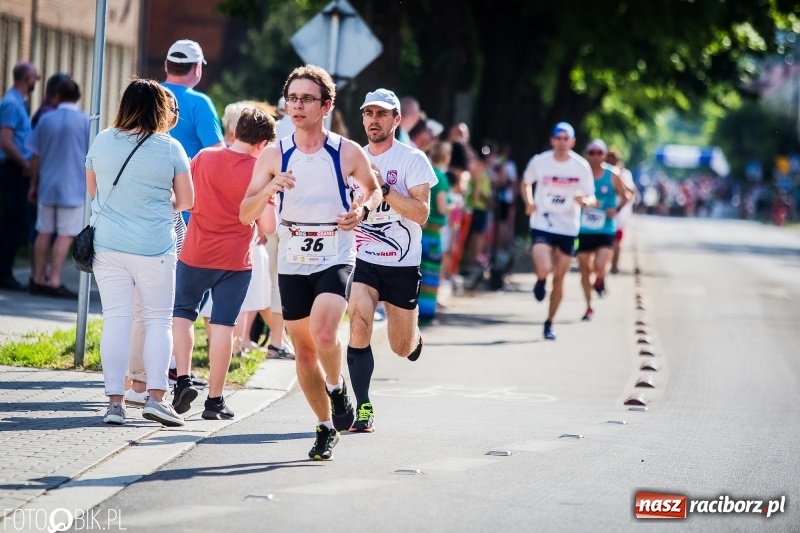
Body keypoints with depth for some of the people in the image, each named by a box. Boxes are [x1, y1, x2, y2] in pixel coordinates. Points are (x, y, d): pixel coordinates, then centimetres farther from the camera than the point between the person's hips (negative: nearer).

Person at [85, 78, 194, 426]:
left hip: (108, 245, 2)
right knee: (159, 320, 8)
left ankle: (115, 401, 0)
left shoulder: (102, 141, 1)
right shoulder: (170, 148, -7)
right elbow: (186, 201, 0)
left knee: (116, 320, 4)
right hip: (154, 249, -2)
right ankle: (155, 396, -3)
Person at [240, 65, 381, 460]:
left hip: (335, 260, -3)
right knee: (303, 350, 9)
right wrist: (269, 189, -23)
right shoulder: (274, 156, -3)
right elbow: (245, 215, -4)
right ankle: (326, 428, 26)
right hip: (292, 264, 3)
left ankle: (336, 387, 4)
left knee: (323, 332, -27)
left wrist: (362, 210, -10)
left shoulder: (348, 153, -6)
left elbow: (373, 190, 13)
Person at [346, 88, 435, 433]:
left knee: (402, 349, 7)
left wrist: (383, 187, -25)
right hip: (361, 260, 2)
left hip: (402, 265, -2)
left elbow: (421, 213, -18)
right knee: (359, 324, -22)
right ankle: (362, 408, -14)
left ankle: (414, 335, 45)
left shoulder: (412, 160, -7)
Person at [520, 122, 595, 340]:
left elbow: (591, 197, 1)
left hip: (568, 228, 1)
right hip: (542, 225, -1)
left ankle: (549, 323, 23)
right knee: (544, 269, -23)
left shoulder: (581, 166, -5)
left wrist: (585, 201, -23)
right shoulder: (540, 162, -5)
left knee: (559, 278, 7)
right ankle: (540, 281, 16)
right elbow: (525, 183, 14)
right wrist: (528, 203, -5)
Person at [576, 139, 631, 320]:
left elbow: (626, 195, 6)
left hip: (605, 229, -2)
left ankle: (600, 280, 20)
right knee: (585, 270, 5)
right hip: (584, 230, 2)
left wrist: (617, 209, -10)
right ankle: (589, 307, 21)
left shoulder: (612, 176, -3)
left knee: (599, 267, -18)